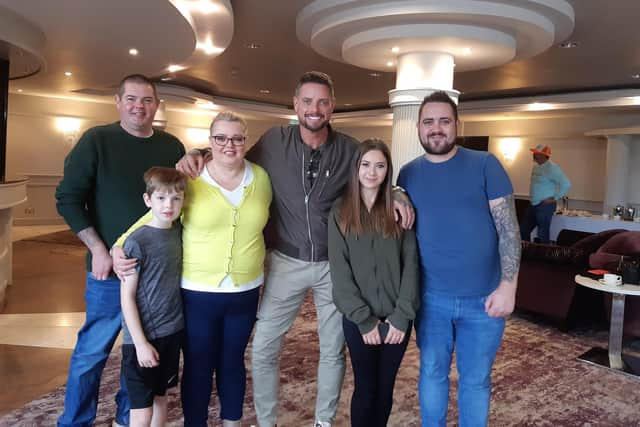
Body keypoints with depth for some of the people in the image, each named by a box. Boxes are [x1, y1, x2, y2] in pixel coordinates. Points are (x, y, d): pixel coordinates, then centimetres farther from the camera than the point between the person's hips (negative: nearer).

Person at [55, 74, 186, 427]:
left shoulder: (172, 147, 5)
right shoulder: (96, 140, -5)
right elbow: (68, 198, -5)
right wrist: (98, 248, -12)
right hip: (111, 268, -3)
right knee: (92, 352, 7)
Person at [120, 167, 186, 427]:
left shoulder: (179, 232, 1)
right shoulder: (137, 242, -17)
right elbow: (127, 297, -15)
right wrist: (141, 342, -16)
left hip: (173, 330, 6)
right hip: (143, 337, -5)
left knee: (160, 396, 20)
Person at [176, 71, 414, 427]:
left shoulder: (350, 149, -4)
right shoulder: (274, 142, -6)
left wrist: (397, 194, -13)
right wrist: (198, 155, -13)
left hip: (335, 265, 1)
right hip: (286, 262, 0)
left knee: (334, 350, 14)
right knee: (264, 349, 6)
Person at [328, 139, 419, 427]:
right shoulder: (340, 212, -1)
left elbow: (411, 264, -3)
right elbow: (339, 271, -7)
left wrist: (401, 315, -11)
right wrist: (364, 318, -12)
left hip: (396, 318, 1)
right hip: (357, 319, -1)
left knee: (385, 387, 13)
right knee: (365, 387, 9)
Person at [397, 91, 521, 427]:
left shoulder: (485, 165, -5)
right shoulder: (408, 173, 4)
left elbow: (508, 228, -7)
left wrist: (508, 286, -12)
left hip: (483, 298, -2)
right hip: (431, 298, 2)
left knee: (476, 379, 13)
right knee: (432, 373, 16)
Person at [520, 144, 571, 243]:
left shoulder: (552, 168, -16)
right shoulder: (536, 166, 11)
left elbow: (566, 184, -22)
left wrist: (555, 198, -17)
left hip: (545, 206, -9)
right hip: (533, 205, 9)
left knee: (542, 234, -2)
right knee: (524, 230, 11)